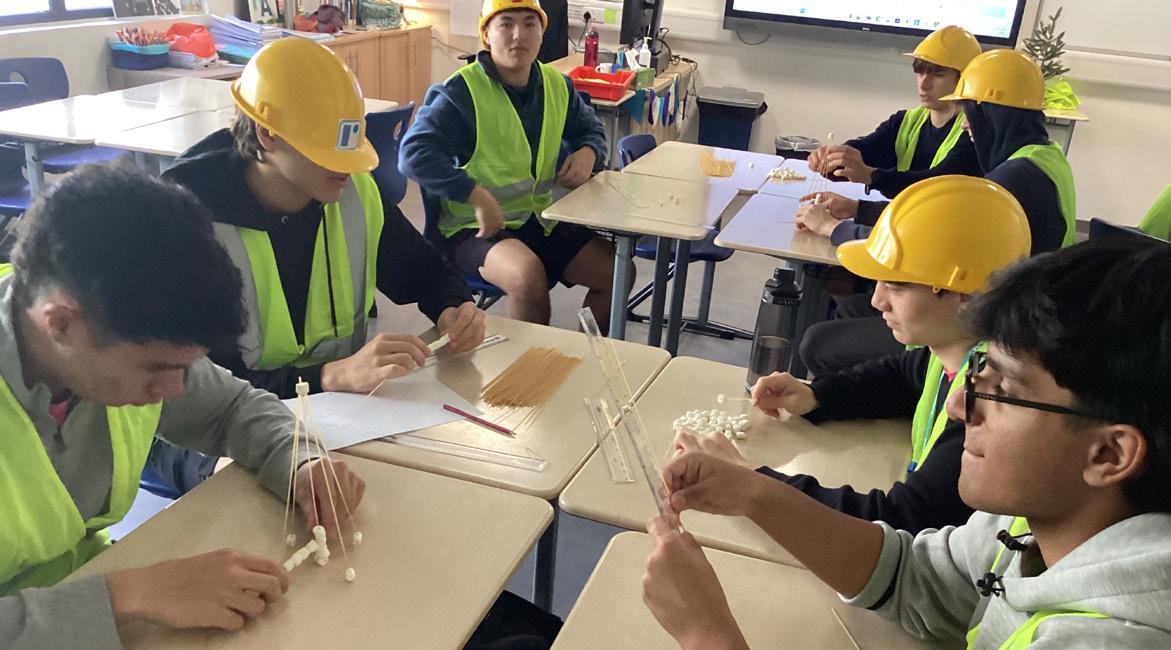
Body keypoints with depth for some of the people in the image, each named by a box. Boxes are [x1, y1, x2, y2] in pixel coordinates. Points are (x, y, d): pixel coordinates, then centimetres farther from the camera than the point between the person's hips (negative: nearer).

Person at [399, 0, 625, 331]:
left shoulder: (557, 86, 6)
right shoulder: (461, 92, -13)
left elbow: (591, 129, 24)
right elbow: (414, 154, -22)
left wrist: (588, 152, -1)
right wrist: (478, 197, -30)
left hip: (541, 220, 7)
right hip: (474, 227, -6)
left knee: (617, 270, -6)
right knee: (529, 275, -35)